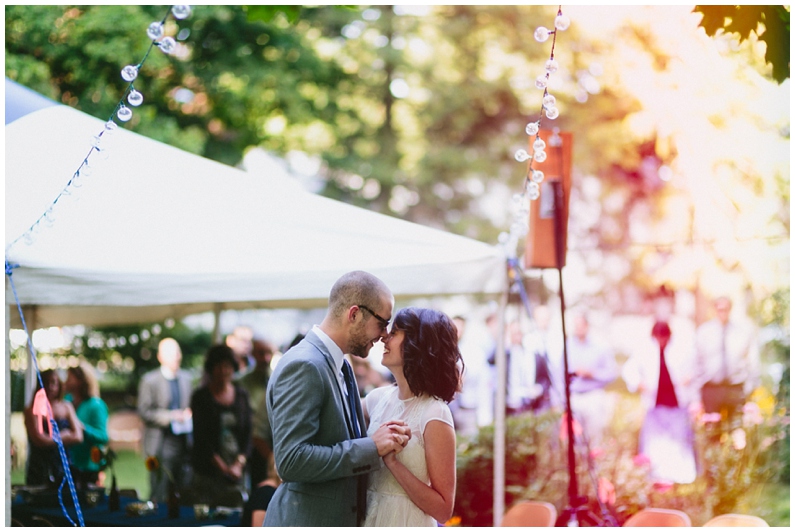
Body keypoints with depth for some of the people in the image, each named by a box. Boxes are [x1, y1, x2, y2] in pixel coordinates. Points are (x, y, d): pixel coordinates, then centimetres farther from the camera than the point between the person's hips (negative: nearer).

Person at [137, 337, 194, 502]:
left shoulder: (186, 378, 13)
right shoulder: (150, 380, -3)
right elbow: (144, 411, -8)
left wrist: (189, 414, 1)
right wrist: (170, 416, -17)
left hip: (184, 443, 5)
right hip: (162, 444, -5)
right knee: (159, 494, -6)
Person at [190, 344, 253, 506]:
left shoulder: (241, 396, 11)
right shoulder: (201, 397, 1)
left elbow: (247, 434, 8)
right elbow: (201, 436, -5)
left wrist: (239, 463, -7)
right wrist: (223, 467, -12)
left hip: (235, 473, 3)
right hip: (207, 473, -3)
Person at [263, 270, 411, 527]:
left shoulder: (340, 367, 12)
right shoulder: (303, 366, -18)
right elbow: (291, 461, -25)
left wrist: (382, 439, -2)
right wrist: (371, 446, -21)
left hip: (341, 518, 9)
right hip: (305, 523, -9)